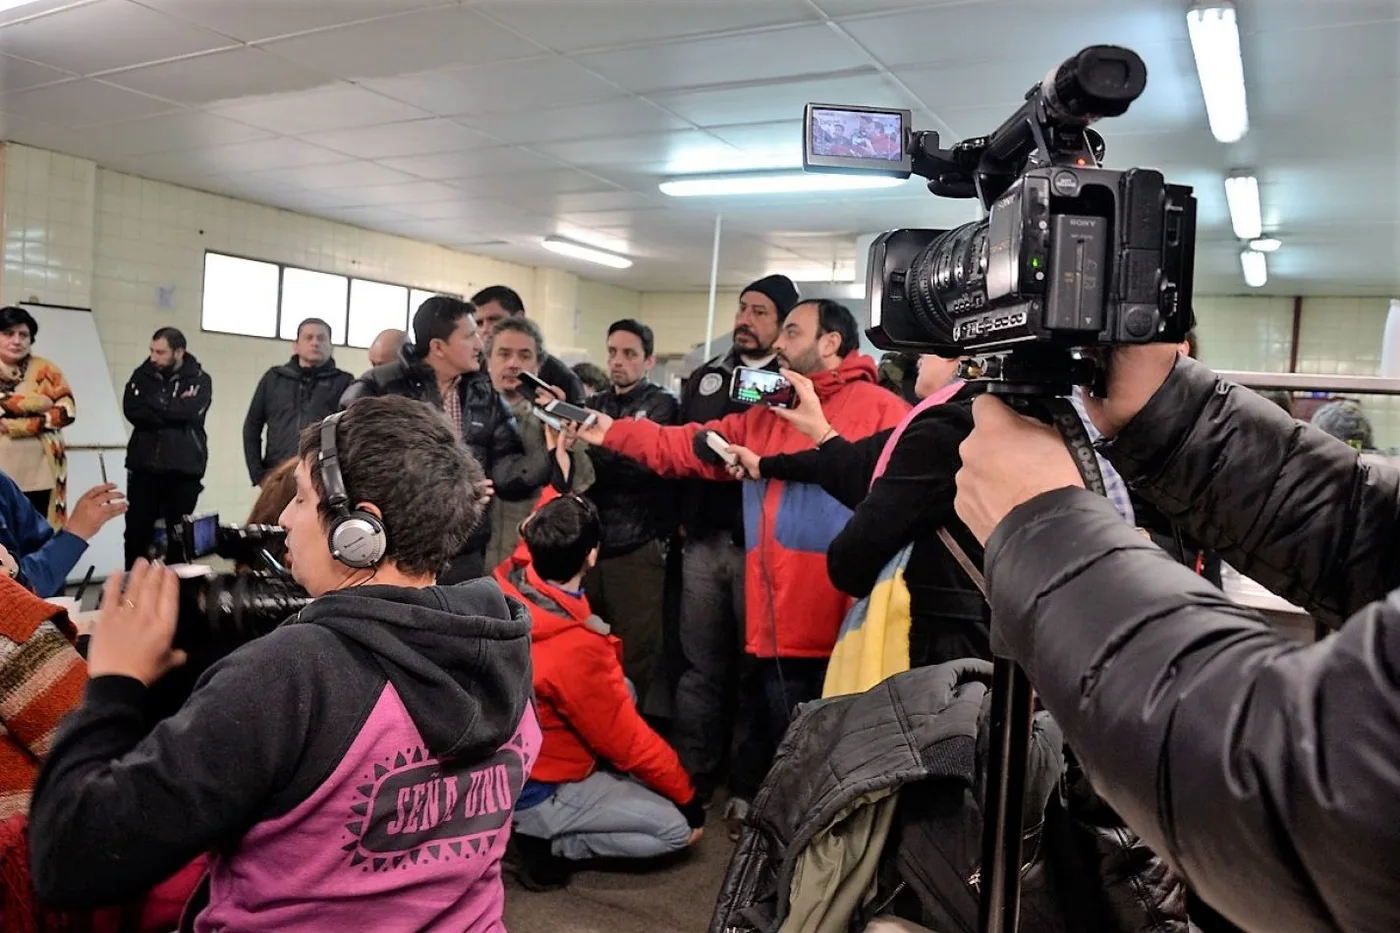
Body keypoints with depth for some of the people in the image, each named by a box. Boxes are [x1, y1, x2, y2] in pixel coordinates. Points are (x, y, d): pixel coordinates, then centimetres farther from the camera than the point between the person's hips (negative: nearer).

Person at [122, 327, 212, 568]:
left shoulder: (199, 380, 0)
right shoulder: (143, 375, 7)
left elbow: (187, 413, -17)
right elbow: (131, 410, -8)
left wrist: (154, 403, -8)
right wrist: (171, 412, -14)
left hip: (183, 470, -2)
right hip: (144, 468, 2)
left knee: (180, 536, 6)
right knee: (136, 532, 5)